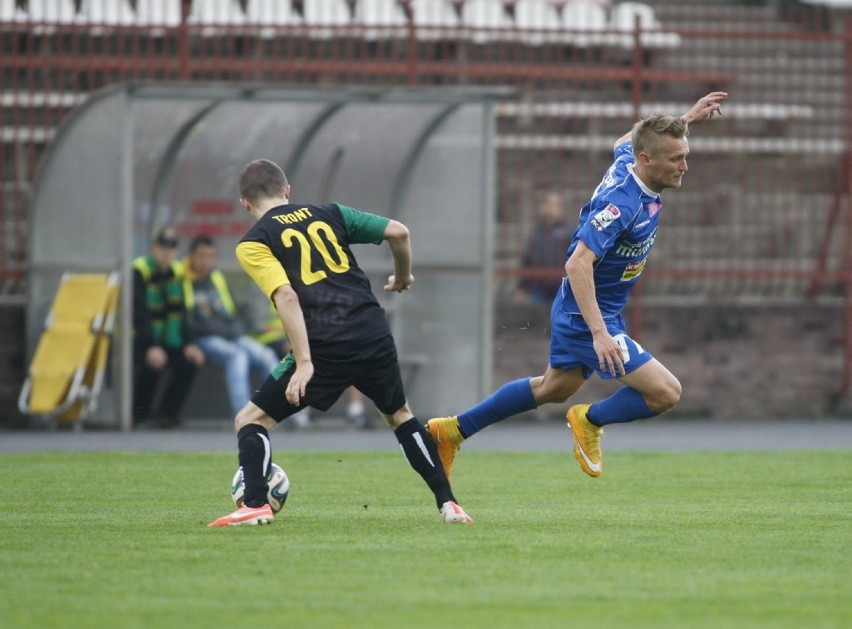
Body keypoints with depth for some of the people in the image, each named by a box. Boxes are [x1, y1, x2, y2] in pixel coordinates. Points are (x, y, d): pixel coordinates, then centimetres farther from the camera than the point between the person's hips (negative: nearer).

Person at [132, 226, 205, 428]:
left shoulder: (175, 272, 6)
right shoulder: (139, 271, -14)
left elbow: (181, 313, 3)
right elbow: (139, 314, -23)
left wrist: (188, 344, -11)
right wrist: (151, 347, -34)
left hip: (166, 341, 6)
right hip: (139, 340, -6)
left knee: (190, 361, -17)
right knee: (152, 364, -33)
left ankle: (167, 412, 0)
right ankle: (138, 413, -10)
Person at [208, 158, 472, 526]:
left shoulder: (253, 244, 4)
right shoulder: (328, 214, 16)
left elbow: (286, 295, -12)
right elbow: (398, 232, 11)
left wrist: (304, 362, -16)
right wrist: (403, 277, 30)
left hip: (325, 348, -4)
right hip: (374, 335, 4)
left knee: (251, 420, 9)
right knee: (400, 416, 28)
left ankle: (255, 506, -8)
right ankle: (448, 504, 22)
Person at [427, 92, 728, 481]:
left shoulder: (627, 161, -4)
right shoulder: (622, 203, -31)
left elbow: (624, 142, 23)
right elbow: (577, 264, -37)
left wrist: (686, 120, 20)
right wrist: (599, 333, -42)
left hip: (575, 311, 10)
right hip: (587, 316, -10)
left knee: (555, 389, 29)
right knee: (665, 393, -16)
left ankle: (453, 430, 38)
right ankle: (591, 421, 9)